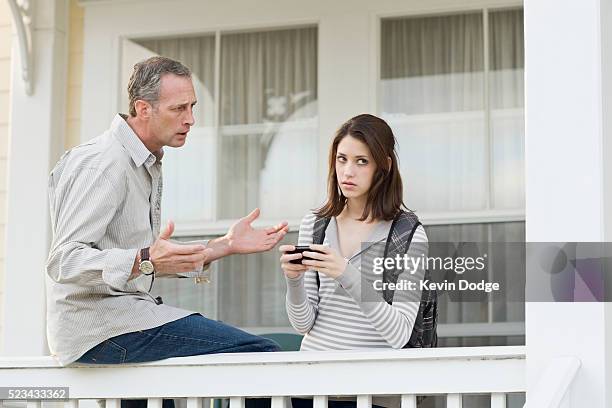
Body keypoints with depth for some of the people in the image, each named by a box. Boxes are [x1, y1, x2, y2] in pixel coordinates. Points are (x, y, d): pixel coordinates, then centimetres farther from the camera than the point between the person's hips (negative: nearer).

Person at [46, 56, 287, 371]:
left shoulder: (145, 165, 19)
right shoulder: (103, 163, -14)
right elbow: (64, 262, -23)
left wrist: (225, 246, 15)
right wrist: (144, 261, -36)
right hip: (100, 328, -11)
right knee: (261, 354, -18)